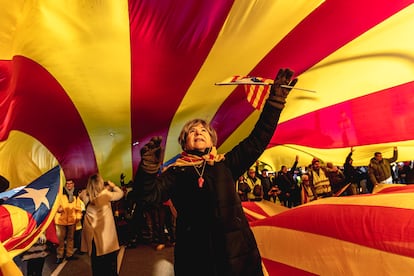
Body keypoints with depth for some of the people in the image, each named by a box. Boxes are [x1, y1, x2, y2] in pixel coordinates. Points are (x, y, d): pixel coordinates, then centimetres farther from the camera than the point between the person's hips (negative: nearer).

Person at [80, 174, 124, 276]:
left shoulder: (85, 195, -4)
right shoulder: (105, 194, -15)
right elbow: (120, 193, -2)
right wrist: (113, 186, 13)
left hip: (92, 233, 4)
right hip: (105, 232, -4)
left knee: (96, 259, 16)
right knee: (110, 258, 11)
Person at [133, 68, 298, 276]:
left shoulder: (225, 163, 9)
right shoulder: (176, 172, 5)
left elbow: (258, 140, 6)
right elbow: (149, 194, -8)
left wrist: (276, 99, 3)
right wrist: (149, 165, -27)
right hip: (194, 257, -1)